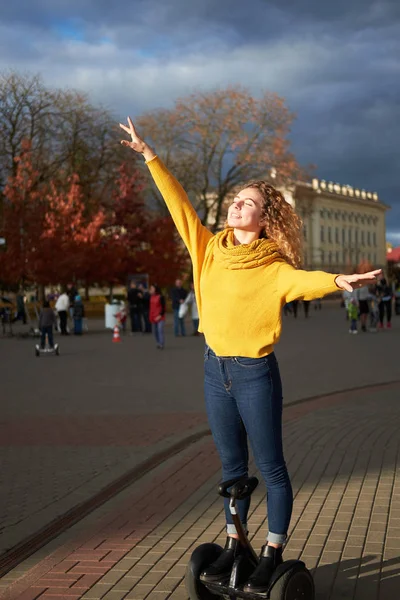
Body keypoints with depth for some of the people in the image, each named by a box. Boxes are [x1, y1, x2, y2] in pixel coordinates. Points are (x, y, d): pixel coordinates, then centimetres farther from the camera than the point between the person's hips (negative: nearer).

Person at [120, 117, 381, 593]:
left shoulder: (272, 268, -11)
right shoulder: (210, 250, 4)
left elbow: (302, 281, -31)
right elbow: (179, 204, 6)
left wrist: (337, 281, -53)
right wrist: (149, 156, 7)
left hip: (255, 374, -5)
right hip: (216, 370, 5)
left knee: (270, 466, 3)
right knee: (232, 464, 15)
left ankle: (272, 554, 13)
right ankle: (234, 545, 25)